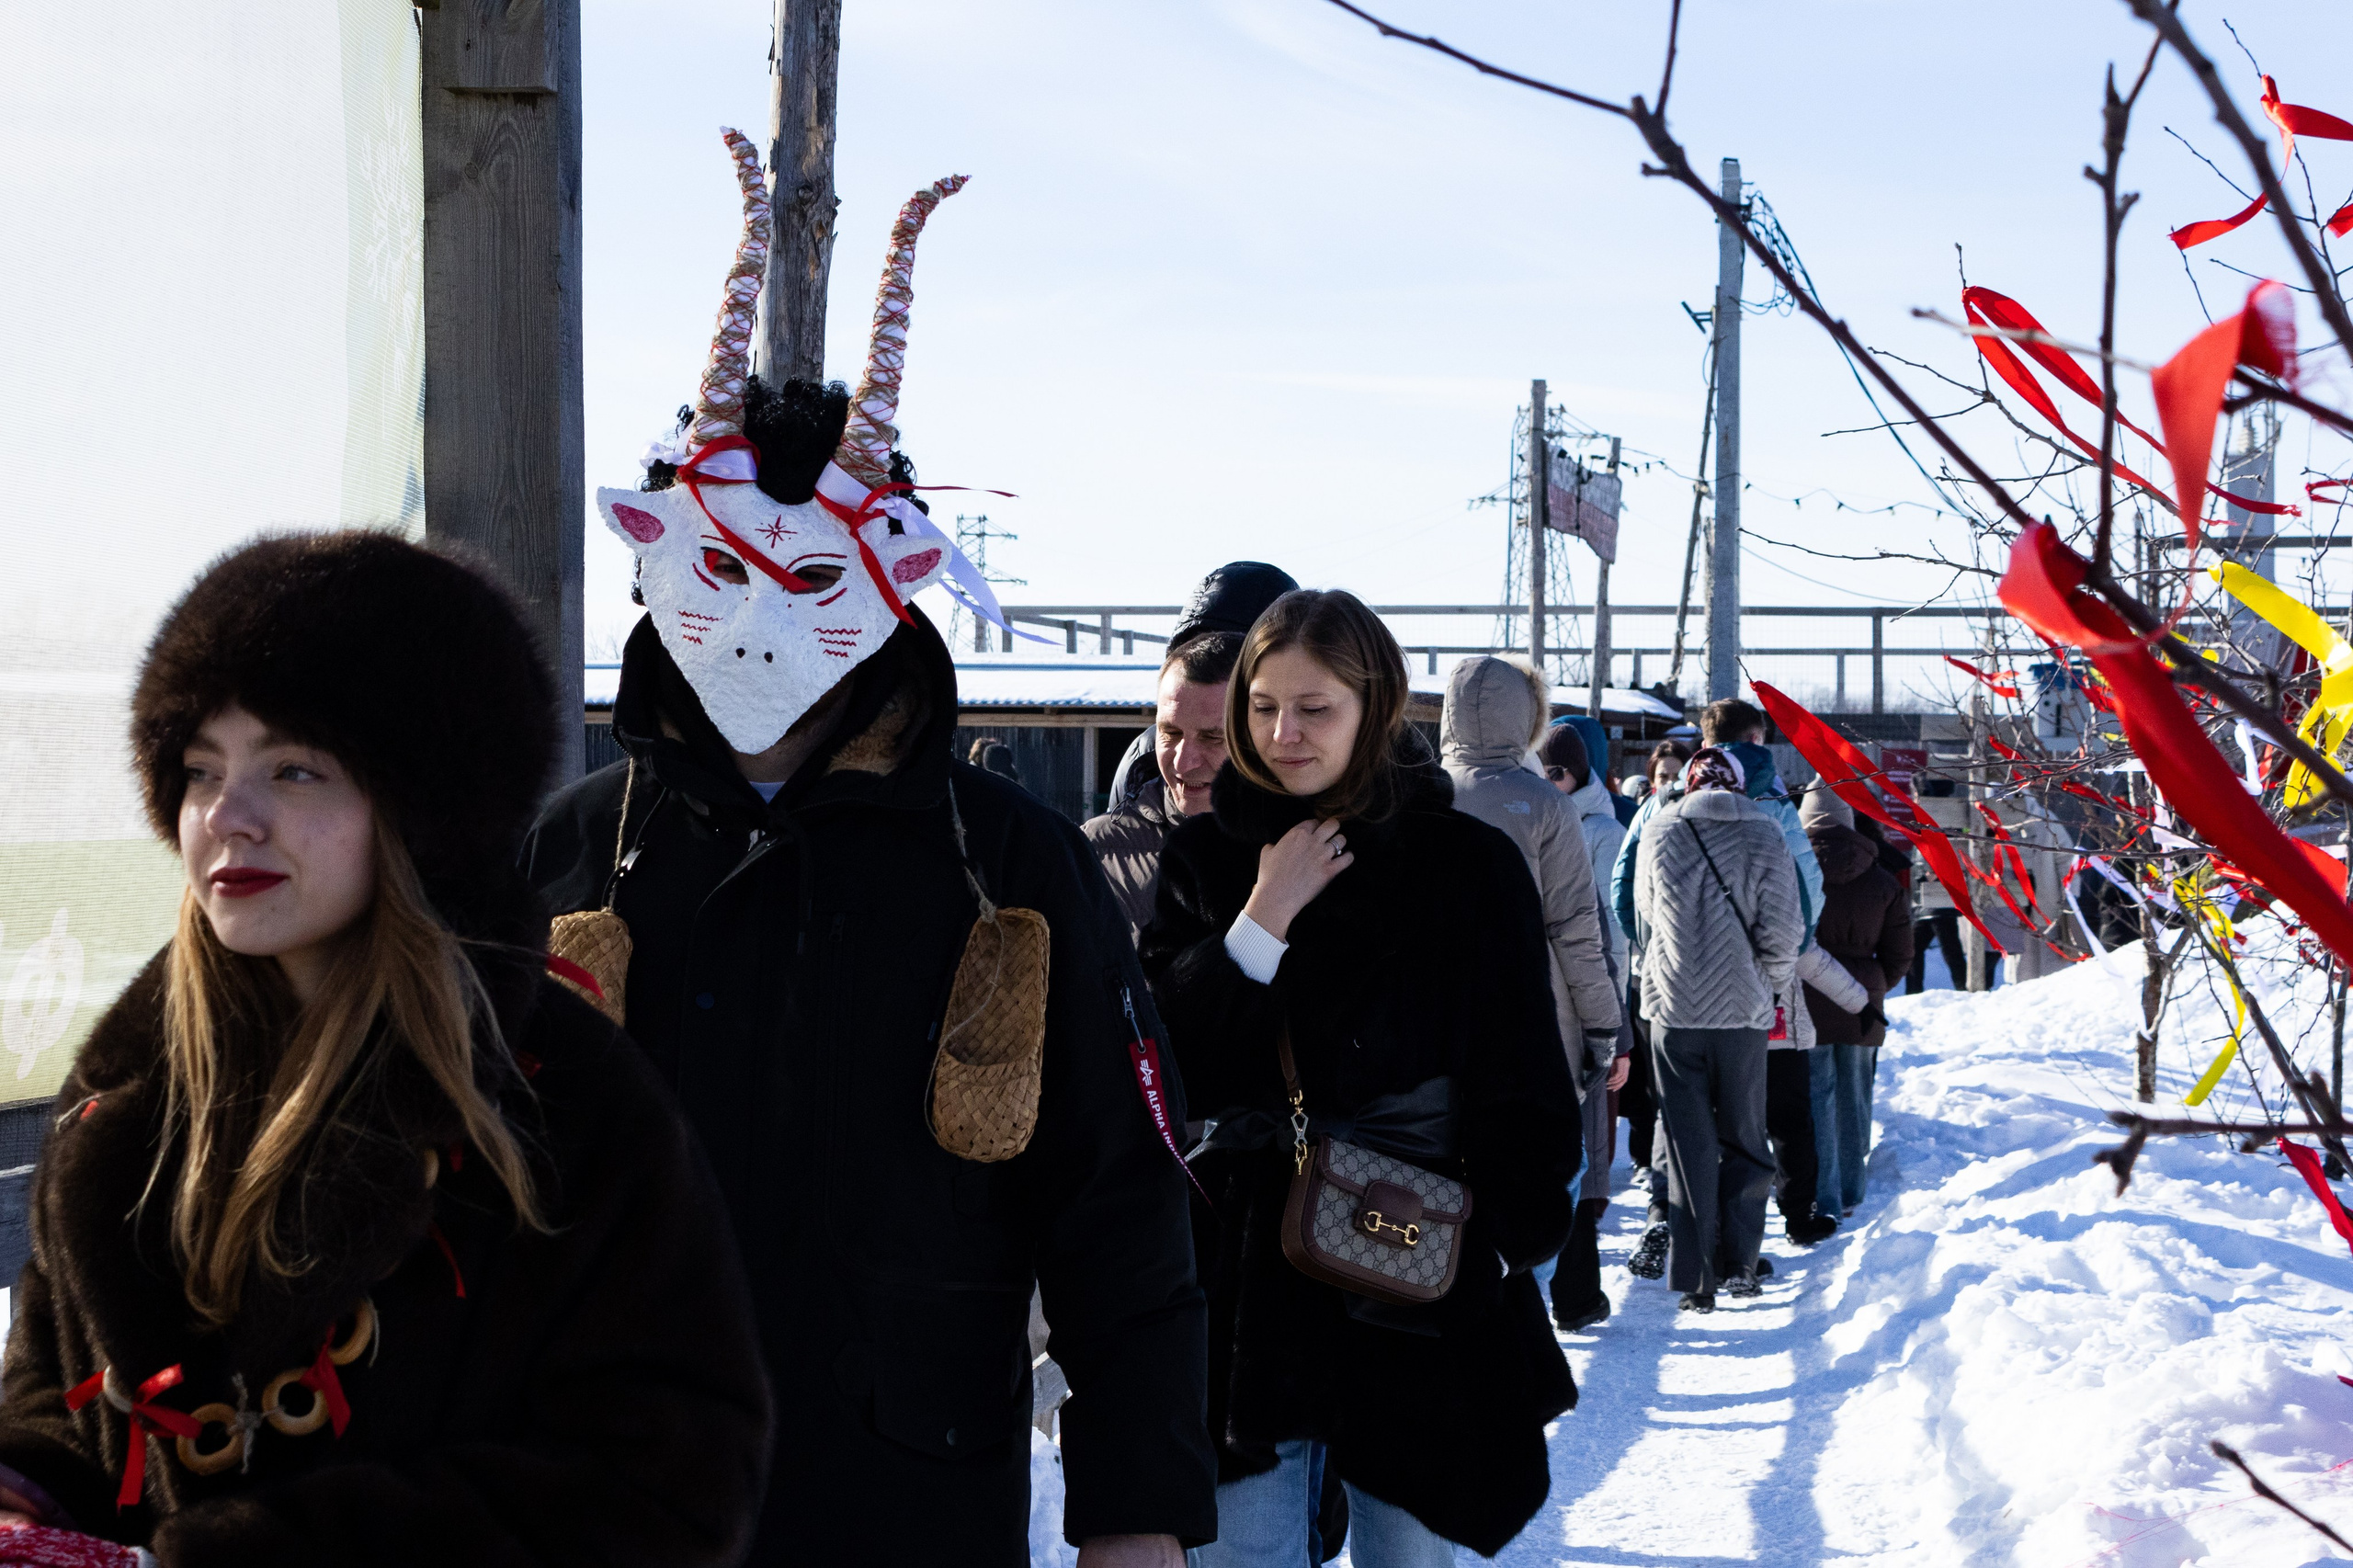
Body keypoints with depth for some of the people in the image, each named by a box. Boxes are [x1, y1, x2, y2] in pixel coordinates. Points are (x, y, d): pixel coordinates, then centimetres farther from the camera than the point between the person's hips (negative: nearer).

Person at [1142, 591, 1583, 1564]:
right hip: (1247, 1285, 2)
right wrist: (1263, 922, -12)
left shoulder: (1468, 863, 0)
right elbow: (1160, 1059, -3)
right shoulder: (1206, 857, 6)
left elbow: (1523, 1083, 2)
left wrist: (1510, 1245, -6)